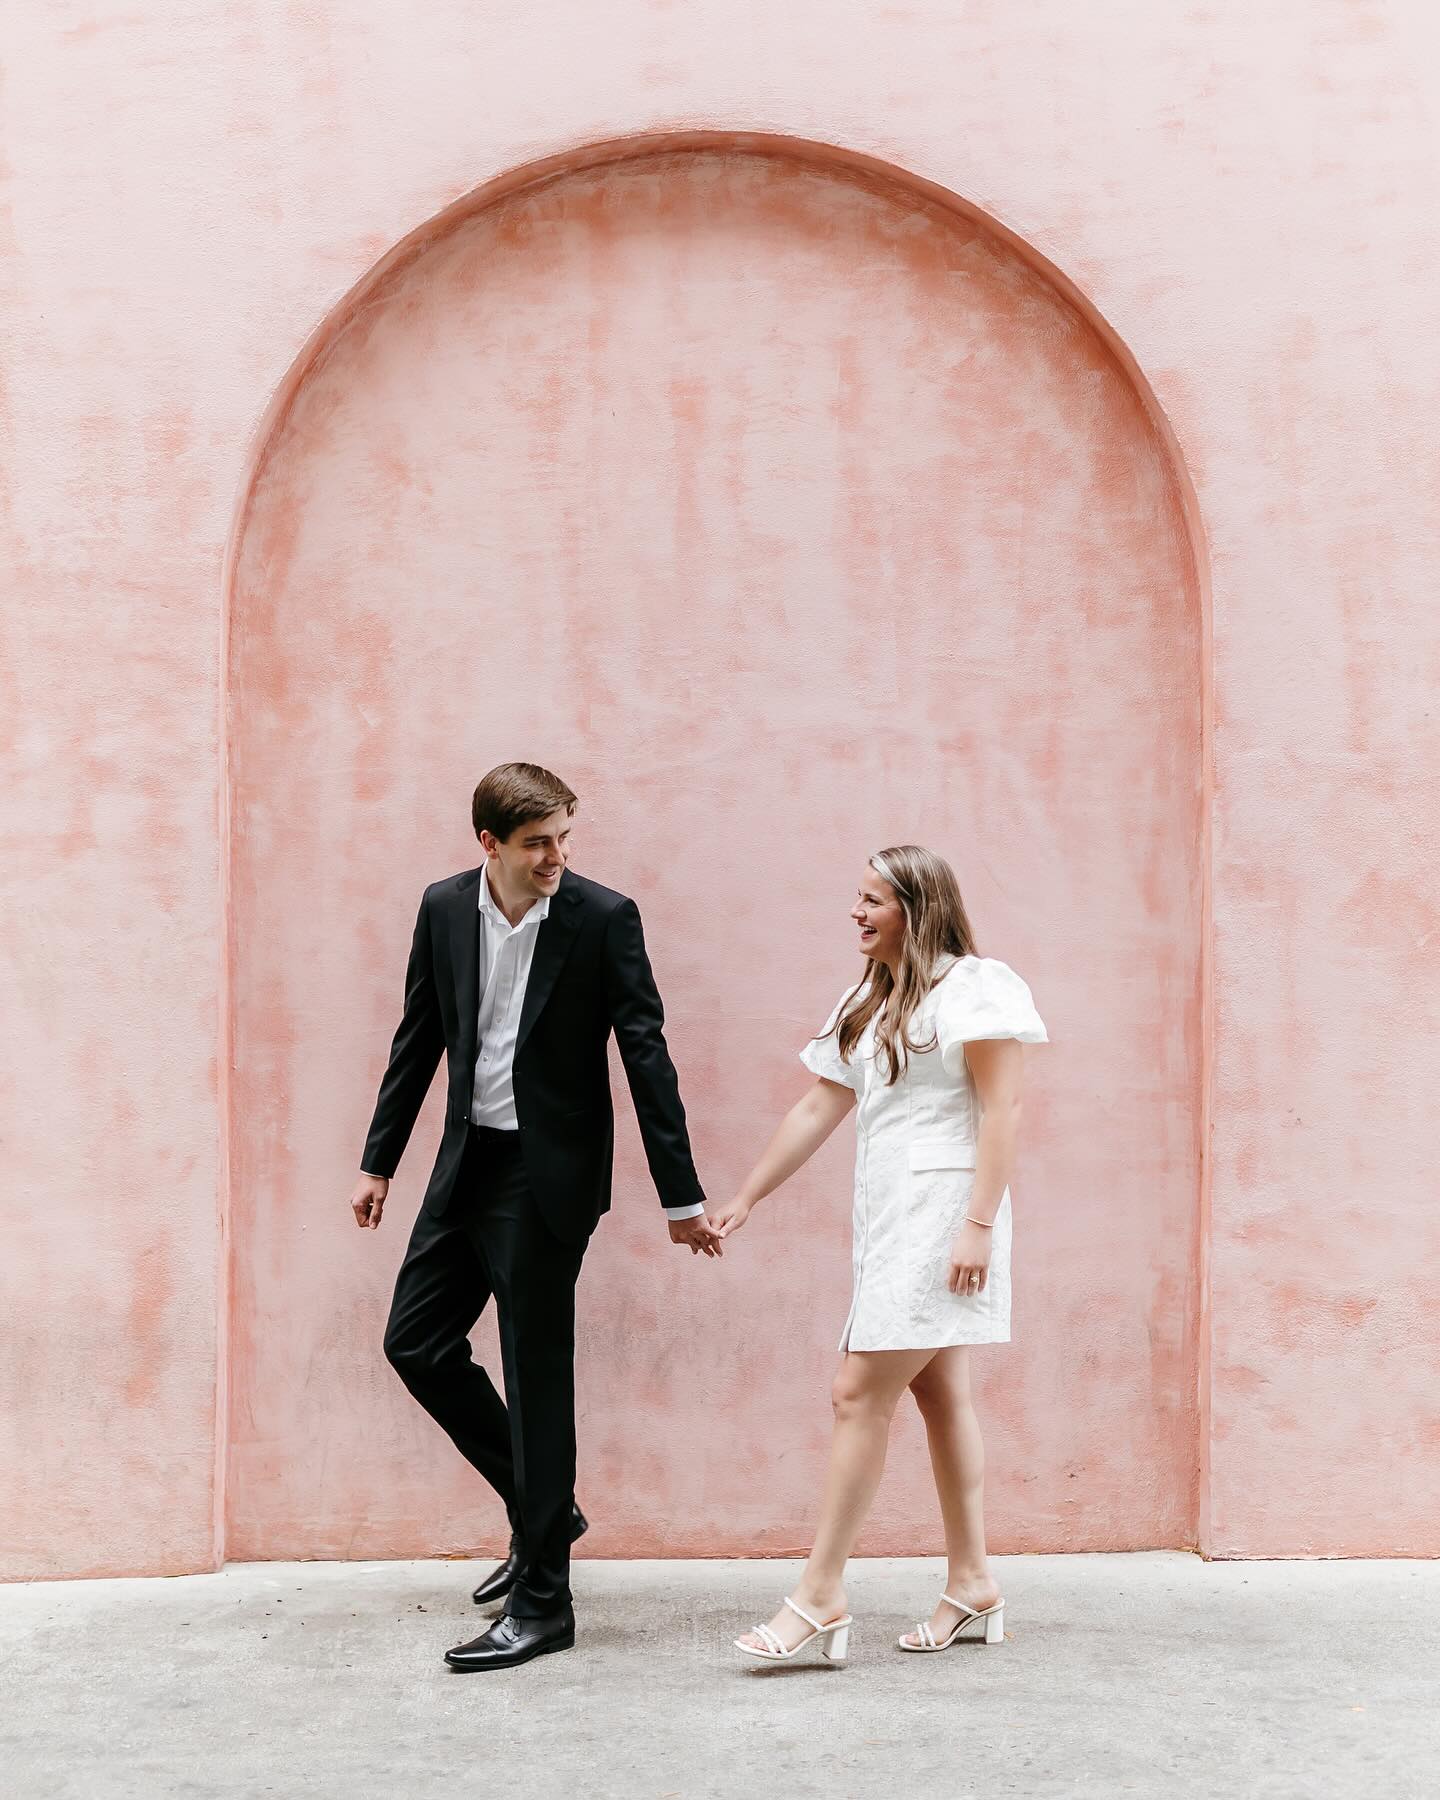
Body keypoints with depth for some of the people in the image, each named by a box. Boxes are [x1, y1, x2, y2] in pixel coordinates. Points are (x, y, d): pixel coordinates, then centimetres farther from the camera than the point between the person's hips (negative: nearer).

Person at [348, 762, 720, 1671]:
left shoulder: (603, 916, -12)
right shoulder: (445, 907, 1)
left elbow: (645, 1052, -11)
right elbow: (419, 1038, 11)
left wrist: (682, 1195, -11)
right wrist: (379, 1160, 13)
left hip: (549, 1172, -6)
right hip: (470, 1160, 6)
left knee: (536, 1373, -2)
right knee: (416, 1341, 10)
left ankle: (542, 1604, 10)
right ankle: (542, 1509, 28)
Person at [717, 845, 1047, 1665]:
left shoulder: (973, 986, -7)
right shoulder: (870, 1003, 19)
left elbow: (1003, 1110, -13)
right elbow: (818, 1111, 19)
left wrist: (979, 1224, -20)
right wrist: (745, 1200, 17)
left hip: (941, 1216, -8)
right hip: (891, 1220, 8)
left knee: (861, 1392, -10)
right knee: (940, 1396, 11)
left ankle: (821, 1594, -5)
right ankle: (973, 1584, 18)